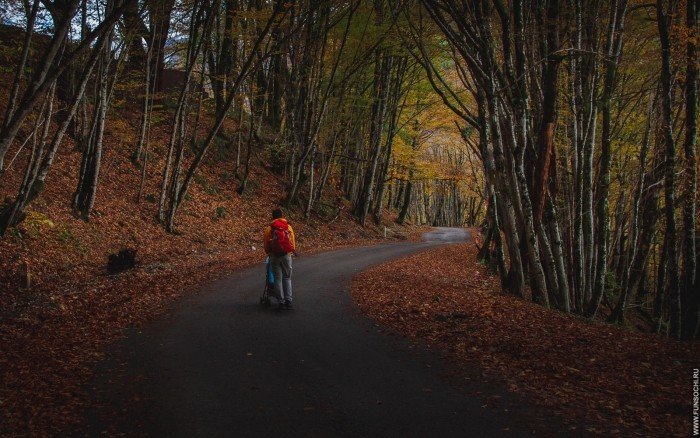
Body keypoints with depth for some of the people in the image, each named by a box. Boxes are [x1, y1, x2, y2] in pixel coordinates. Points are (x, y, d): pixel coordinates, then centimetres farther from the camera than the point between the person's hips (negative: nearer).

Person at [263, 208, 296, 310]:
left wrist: (269, 253, 21)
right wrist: (292, 251, 21)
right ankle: (288, 301, 1)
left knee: (278, 279, 6)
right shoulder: (288, 227, 2)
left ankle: (281, 302, 4)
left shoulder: (269, 229, -1)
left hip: (274, 256, -1)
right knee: (287, 278, 10)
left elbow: (266, 245, 3)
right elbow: (293, 242, 5)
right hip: (287, 255, 1)